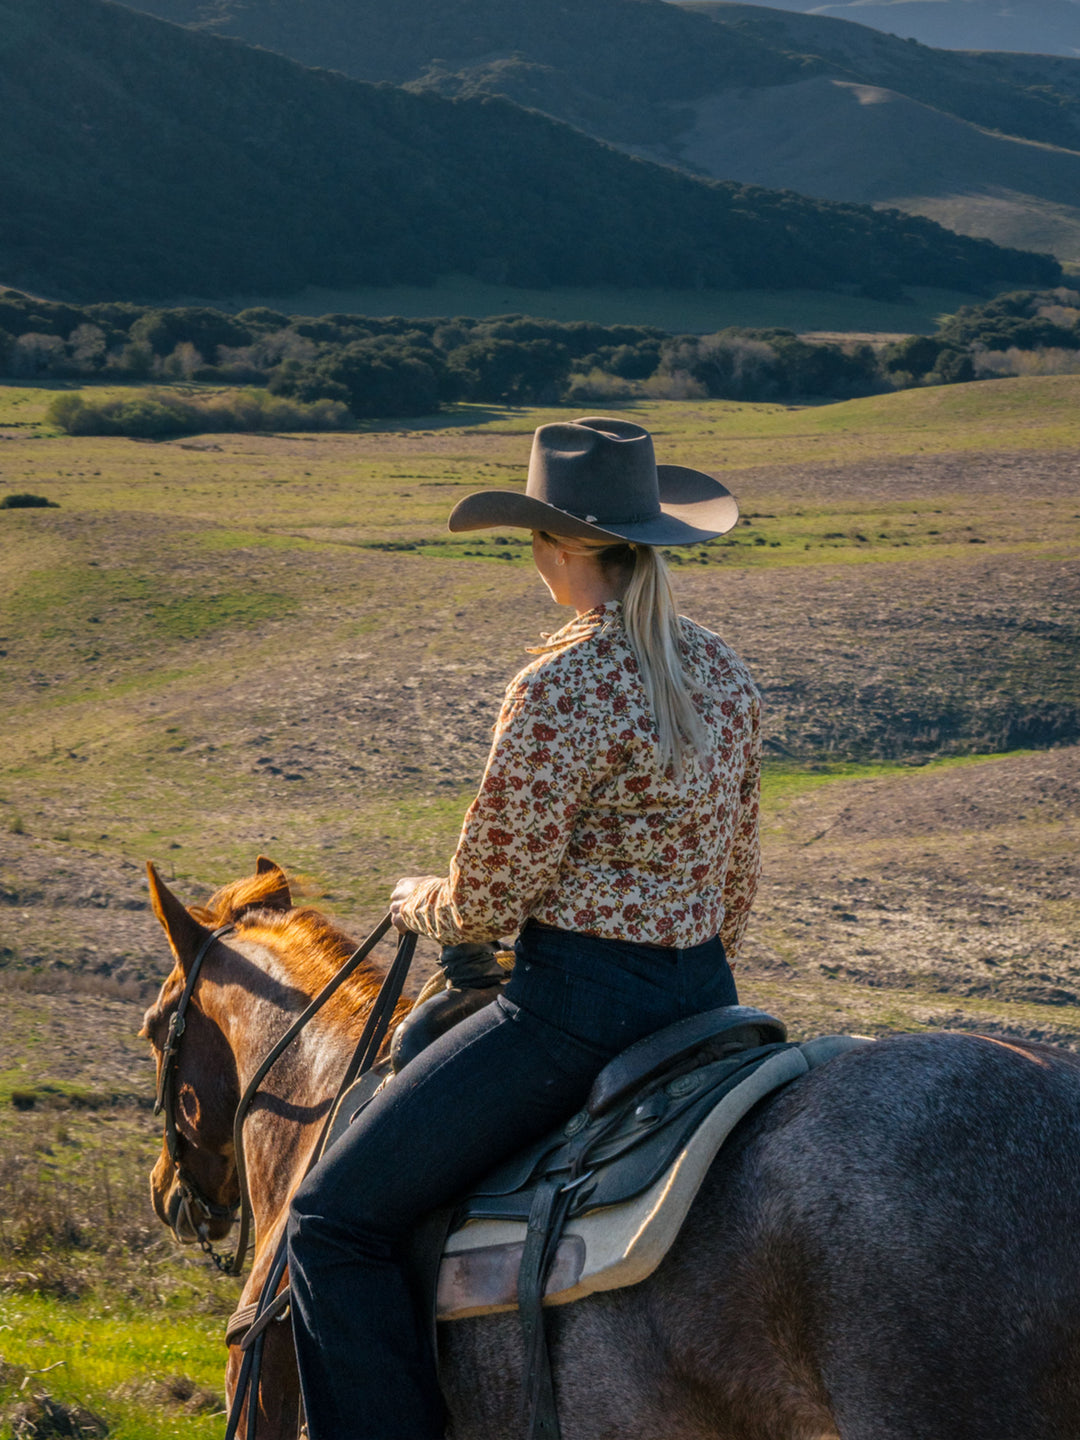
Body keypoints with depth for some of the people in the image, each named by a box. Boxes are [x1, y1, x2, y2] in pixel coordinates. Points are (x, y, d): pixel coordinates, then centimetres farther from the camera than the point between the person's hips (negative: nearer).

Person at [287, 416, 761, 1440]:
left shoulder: (563, 687, -19)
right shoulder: (721, 673, 7)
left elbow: (487, 900, -14)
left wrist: (419, 902, 8)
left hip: (577, 1005, -9)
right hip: (703, 992, 9)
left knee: (337, 1220, -4)